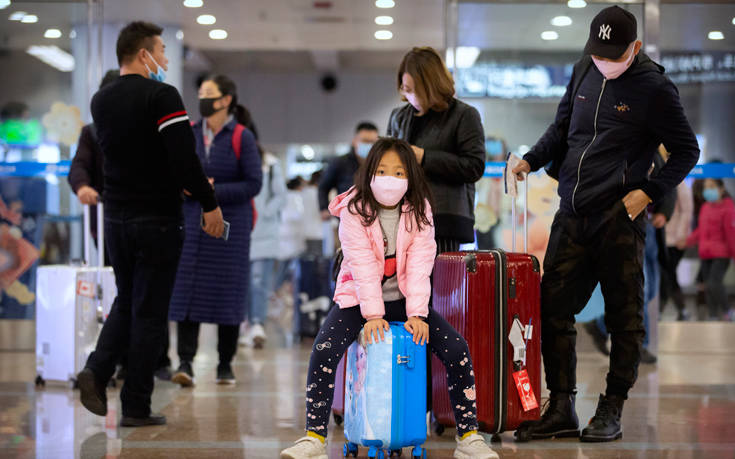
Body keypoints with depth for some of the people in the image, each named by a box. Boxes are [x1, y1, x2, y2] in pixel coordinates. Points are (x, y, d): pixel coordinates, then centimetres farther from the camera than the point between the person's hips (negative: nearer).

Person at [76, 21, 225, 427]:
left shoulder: (100, 101, 8)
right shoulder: (162, 96, -14)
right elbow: (184, 157, -21)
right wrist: (210, 204, -13)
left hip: (115, 218, 6)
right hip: (157, 221, -6)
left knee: (126, 302, 21)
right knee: (150, 313, 2)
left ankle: (97, 370, -1)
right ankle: (136, 408, 6)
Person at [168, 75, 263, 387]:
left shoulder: (241, 137, -4)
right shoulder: (188, 134, 8)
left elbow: (254, 184, -7)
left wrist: (215, 191, -15)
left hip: (230, 225, -3)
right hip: (192, 223, 3)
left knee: (227, 292, 2)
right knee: (186, 290, -6)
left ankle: (225, 364, 13)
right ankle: (185, 362, -6)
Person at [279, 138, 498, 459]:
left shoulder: (418, 210, -3)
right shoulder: (354, 209, -9)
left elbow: (420, 265, -12)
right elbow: (362, 264, -17)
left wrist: (416, 314, -22)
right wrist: (373, 314, -26)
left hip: (402, 298, 2)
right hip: (358, 298, -2)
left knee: (457, 349, -16)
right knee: (324, 352, -27)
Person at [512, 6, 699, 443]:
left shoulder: (655, 88, -7)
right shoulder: (585, 71, 10)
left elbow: (687, 151, -1)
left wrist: (648, 192, -10)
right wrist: (531, 160, 3)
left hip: (619, 219, -6)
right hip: (572, 216, 6)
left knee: (624, 317, 3)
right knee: (553, 308, 3)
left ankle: (612, 411, 13)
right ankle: (561, 408, 11)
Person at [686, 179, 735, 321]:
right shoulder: (705, 207, 13)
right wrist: (688, 241, 9)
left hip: (721, 255, -7)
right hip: (706, 254, 7)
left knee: (714, 283, -18)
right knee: (708, 286, 7)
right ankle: (713, 316, 16)